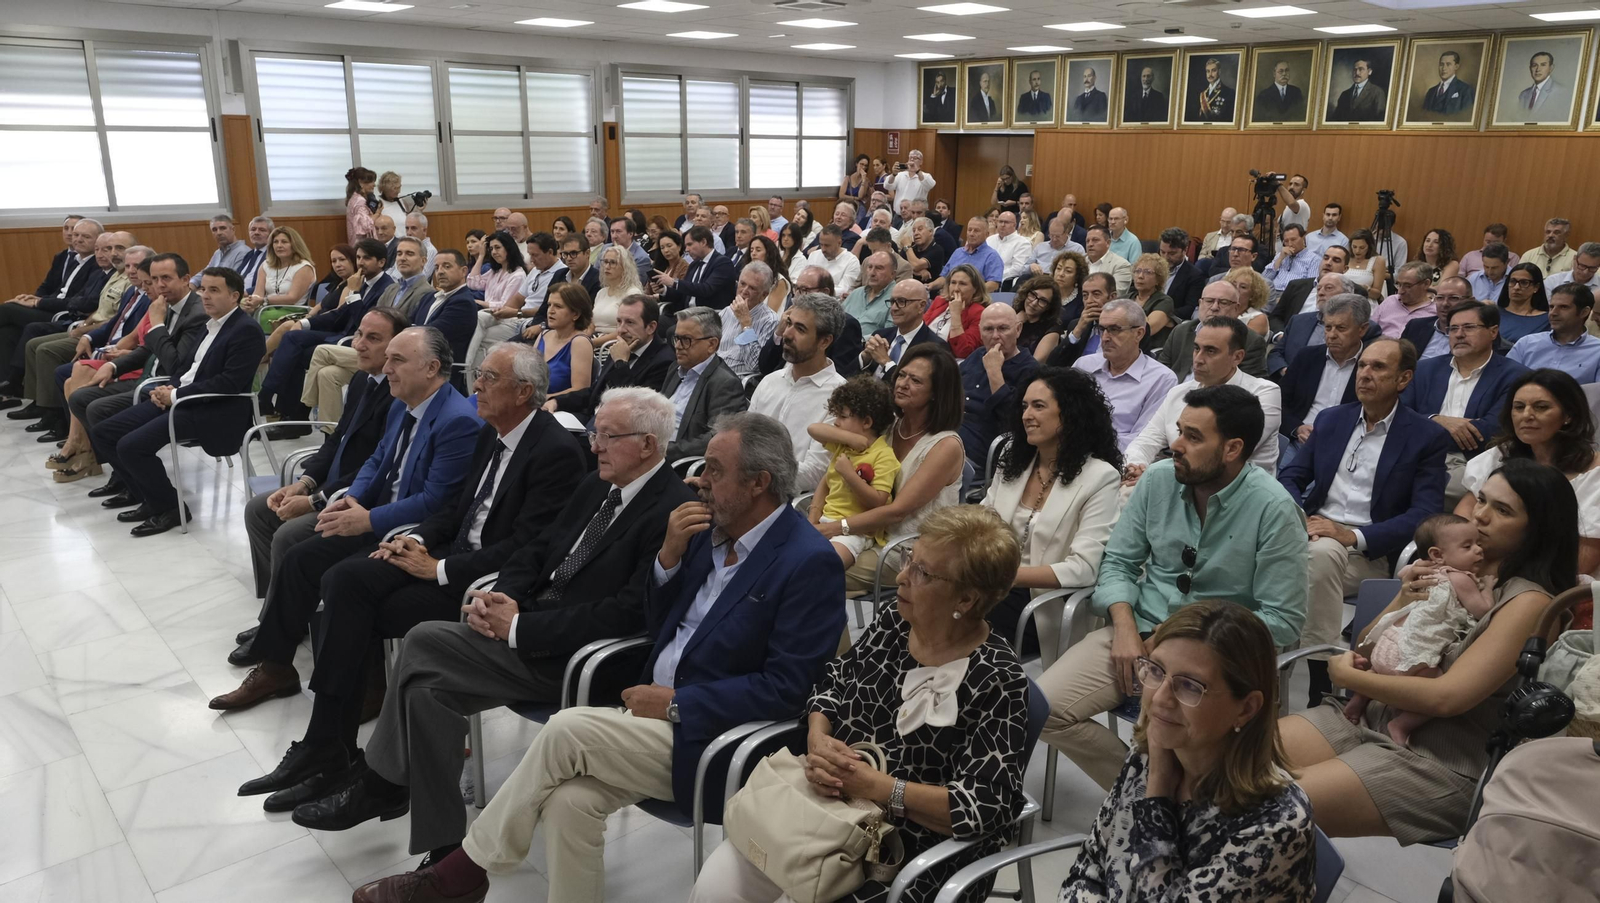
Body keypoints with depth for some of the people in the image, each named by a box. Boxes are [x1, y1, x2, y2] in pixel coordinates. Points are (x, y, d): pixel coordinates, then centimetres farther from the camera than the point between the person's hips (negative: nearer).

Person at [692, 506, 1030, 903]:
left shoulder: (997, 679, -19)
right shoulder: (896, 619, 0)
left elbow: (986, 808, -22)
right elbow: (833, 682, 9)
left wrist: (870, 784, -26)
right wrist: (817, 739, -14)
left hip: (907, 852, -5)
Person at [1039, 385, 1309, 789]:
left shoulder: (1274, 509, -11)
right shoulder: (1158, 479, 2)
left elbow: (1282, 620, -10)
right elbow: (1118, 561, 8)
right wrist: (1125, 627, -9)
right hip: (1140, 631, 5)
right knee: (1044, 709, -14)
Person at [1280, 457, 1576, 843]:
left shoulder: (1530, 603, -8)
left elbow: (1447, 698, -18)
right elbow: (1365, 647, 16)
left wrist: (1346, 674, -7)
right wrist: (1403, 600, -3)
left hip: (1439, 760, -7)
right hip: (1372, 720, 7)